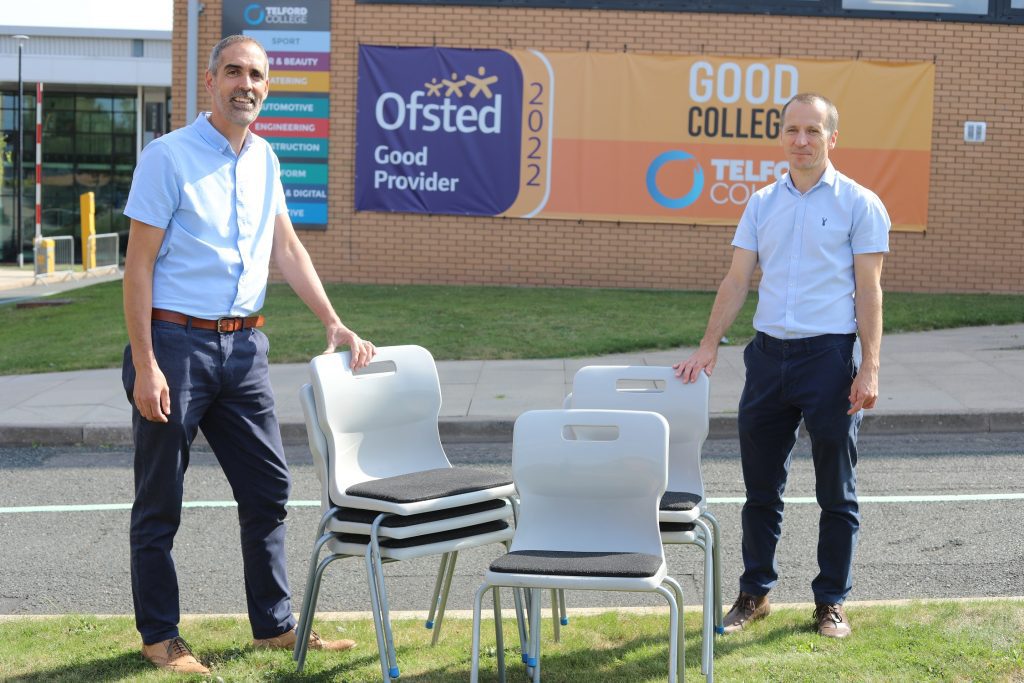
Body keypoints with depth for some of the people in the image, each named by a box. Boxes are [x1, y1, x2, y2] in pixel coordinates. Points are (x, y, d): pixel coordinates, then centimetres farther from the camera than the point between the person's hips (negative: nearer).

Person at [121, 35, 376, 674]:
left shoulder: (264, 159, 10)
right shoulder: (170, 156, -9)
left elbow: (288, 247, 17)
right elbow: (139, 264, -11)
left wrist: (335, 323, 8)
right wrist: (144, 365, -16)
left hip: (244, 345, 6)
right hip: (176, 340, -6)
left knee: (269, 488, 9)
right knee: (160, 501, 5)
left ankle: (275, 623, 21)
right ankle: (160, 635, 17)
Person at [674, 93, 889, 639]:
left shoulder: (859, 204, -2)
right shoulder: (762, 203, 10)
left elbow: (868, 291, -6)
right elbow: (737, 281, 10)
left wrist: (869, 369, -12)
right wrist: (708, 346, 2)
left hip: (830, 355, -4)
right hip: (768, 353, 4)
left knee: (836, 492, 6)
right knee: (760, 487, 10)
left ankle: (831, 601, 18)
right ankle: (754, 593, 23)